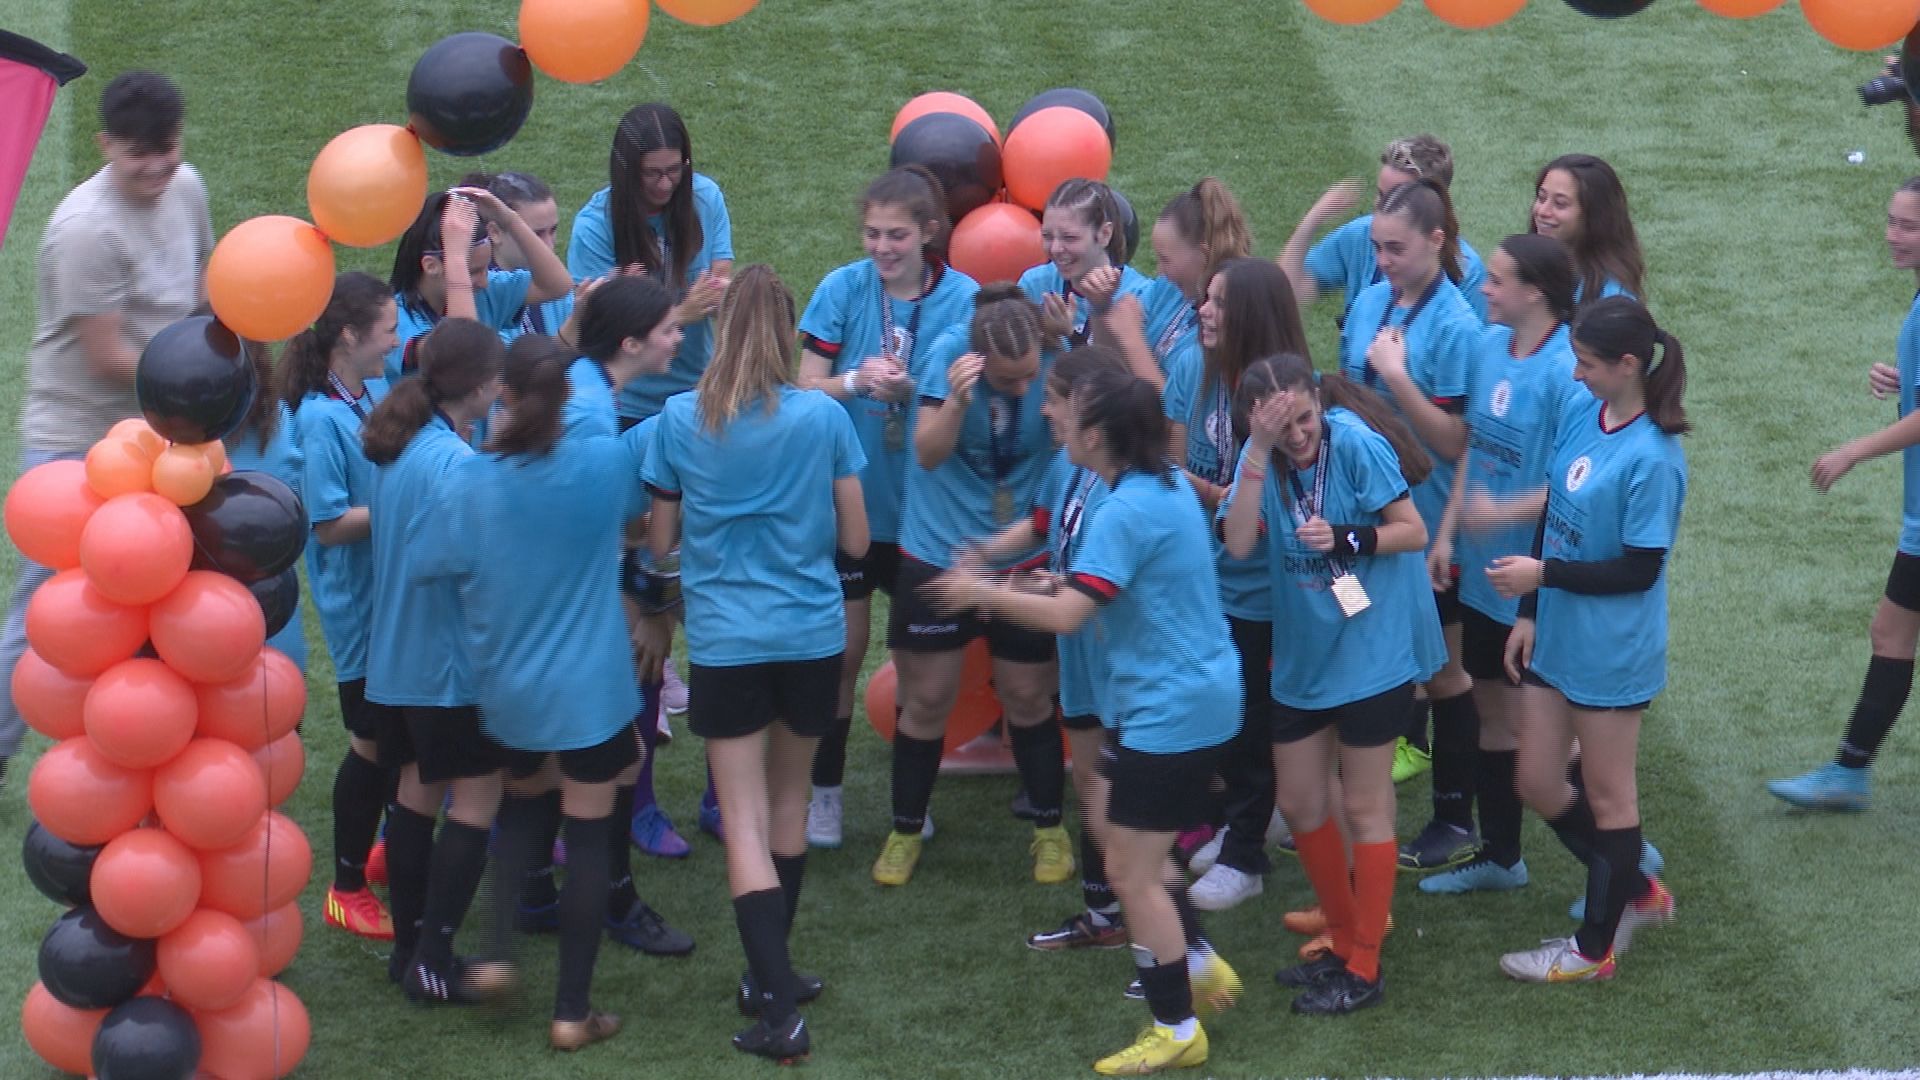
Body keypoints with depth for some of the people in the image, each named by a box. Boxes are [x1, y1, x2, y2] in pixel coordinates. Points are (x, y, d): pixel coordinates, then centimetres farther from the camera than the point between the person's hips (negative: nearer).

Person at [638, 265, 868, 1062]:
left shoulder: (680, 420, -5)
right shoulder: (824, 418, -6)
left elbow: (659, 540, 3)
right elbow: (855, 539, 0)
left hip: (725, 639, -1)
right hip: (811, 635, 1)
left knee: (745, 823, -2)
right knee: (787, 801, 19)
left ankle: (776, 1001, -12)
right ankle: (772, 973, 28)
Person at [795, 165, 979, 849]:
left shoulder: (961, 298, -6)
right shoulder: (842, 290, -5)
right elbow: (807, 384, -6)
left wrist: (909, 388, -29)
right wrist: (855, 382, -27)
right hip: (849, 498, 0)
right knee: (842, 650, 2)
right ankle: (825, 788, 15)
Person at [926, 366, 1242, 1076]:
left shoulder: (1126, 512, -23)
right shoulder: (1170, 487, 7)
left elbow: (1068, 616, -25)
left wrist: (984, 594, -12)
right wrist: (1069, 584, 12)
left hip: (1169, 711, -10)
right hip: (1200, 692, 10)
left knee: (1133, 872, -1)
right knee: (1123, 835, 23)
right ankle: (1199, 964, 29)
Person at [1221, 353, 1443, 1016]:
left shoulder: (1354, 442, -18)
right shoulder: (1263, 457, -3)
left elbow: (1414, 532, -14)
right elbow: (1238, 542, -17)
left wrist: (1347, 538, -29)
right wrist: (1259, 454, -25)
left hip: (1371, 654, -6)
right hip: (1302, 656, 6)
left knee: (1364, 809, 2)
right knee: (1299, 805, 14)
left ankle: (1364, 968, 11)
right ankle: (1343, 941, 31)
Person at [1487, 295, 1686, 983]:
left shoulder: (1652, 458, -22)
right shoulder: (1579, 417, 0)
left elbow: (1639, 570, -20)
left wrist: (1542, 575, -18)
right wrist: (1529, 615, 8)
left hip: (1611, 654, -8)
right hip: (1557, 637, 8)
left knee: (1606, 797, 9)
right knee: (1538, 784, 15)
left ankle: (1595, 948, 24)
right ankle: (1636, 893, 35)